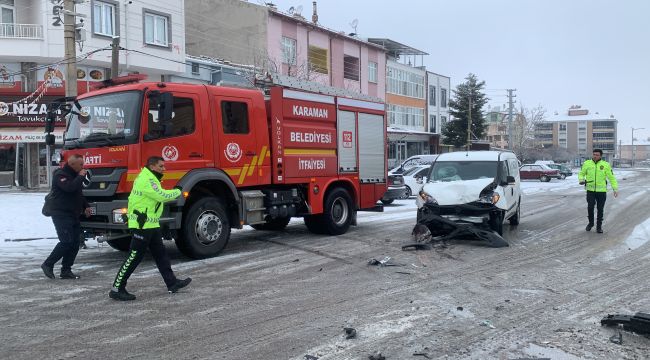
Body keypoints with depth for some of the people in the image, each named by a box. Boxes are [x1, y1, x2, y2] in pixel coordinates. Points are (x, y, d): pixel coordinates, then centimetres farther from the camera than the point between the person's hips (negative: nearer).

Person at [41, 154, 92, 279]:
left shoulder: (74, 175, 18)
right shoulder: (60, 175, -10)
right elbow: (69, 188, -29)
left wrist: (86, 206, 15)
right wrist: (81, 176, -17)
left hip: (74, 215, 9)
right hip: (61, 215, -9)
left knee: (75, 243, 4)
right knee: (66, 242, -14)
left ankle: (66, 270, 10)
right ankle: (48, 264, 2)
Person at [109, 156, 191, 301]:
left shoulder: (150, 178, 17)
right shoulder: (146, 179, -17)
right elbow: (162, 196, -22)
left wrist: (173, 194, 0)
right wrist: (177, 192, -7)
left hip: (151, 225, 11)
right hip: (142, 225, -11)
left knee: (161, 255, 14)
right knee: (134, 258, -5)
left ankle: (172, 283, 22)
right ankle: (117, 289, 3)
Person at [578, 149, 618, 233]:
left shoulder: (605, 165, -1)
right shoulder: (587, 163, 3)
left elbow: (611, 177, 0)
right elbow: (581, 174, 12)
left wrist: (615, 189, -7)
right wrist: (581, 179, -10)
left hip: (601, 191, 0)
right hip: (590, 190, 0)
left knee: (600, 209, 5)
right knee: (590, 207, -5)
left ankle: (599, 226, 19)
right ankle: (591, 223, 19)